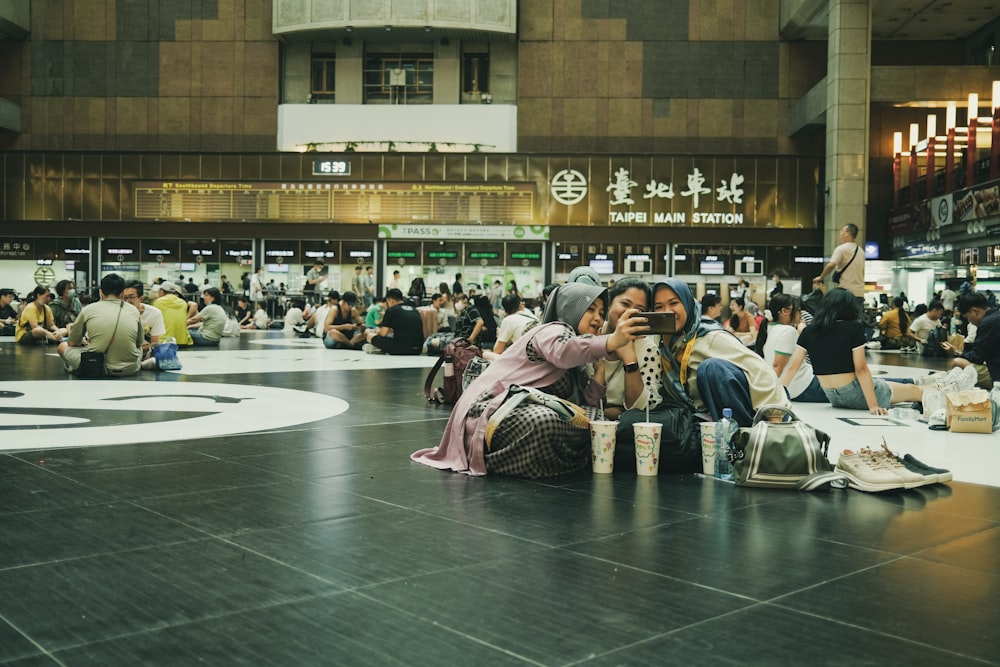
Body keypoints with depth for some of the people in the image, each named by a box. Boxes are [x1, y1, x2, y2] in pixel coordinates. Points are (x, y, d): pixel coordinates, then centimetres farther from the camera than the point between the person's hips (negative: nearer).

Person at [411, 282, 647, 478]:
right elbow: (561, 350, -31)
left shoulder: (577, 365, 23)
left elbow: (590, 403, 9)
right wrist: (612, 341, -45)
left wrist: (603, 361, 3)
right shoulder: (552, 330, -4)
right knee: (542, 421, -39)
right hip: (492, 412, -10)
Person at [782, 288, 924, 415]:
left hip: (832, 398, 5)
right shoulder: (854, 328, -11)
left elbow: (792, 367, -5)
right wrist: (873, 405, -15)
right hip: (855, 395, -5)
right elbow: (861, 369, -15)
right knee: (912, 390, 14)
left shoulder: (809, 331, 0)